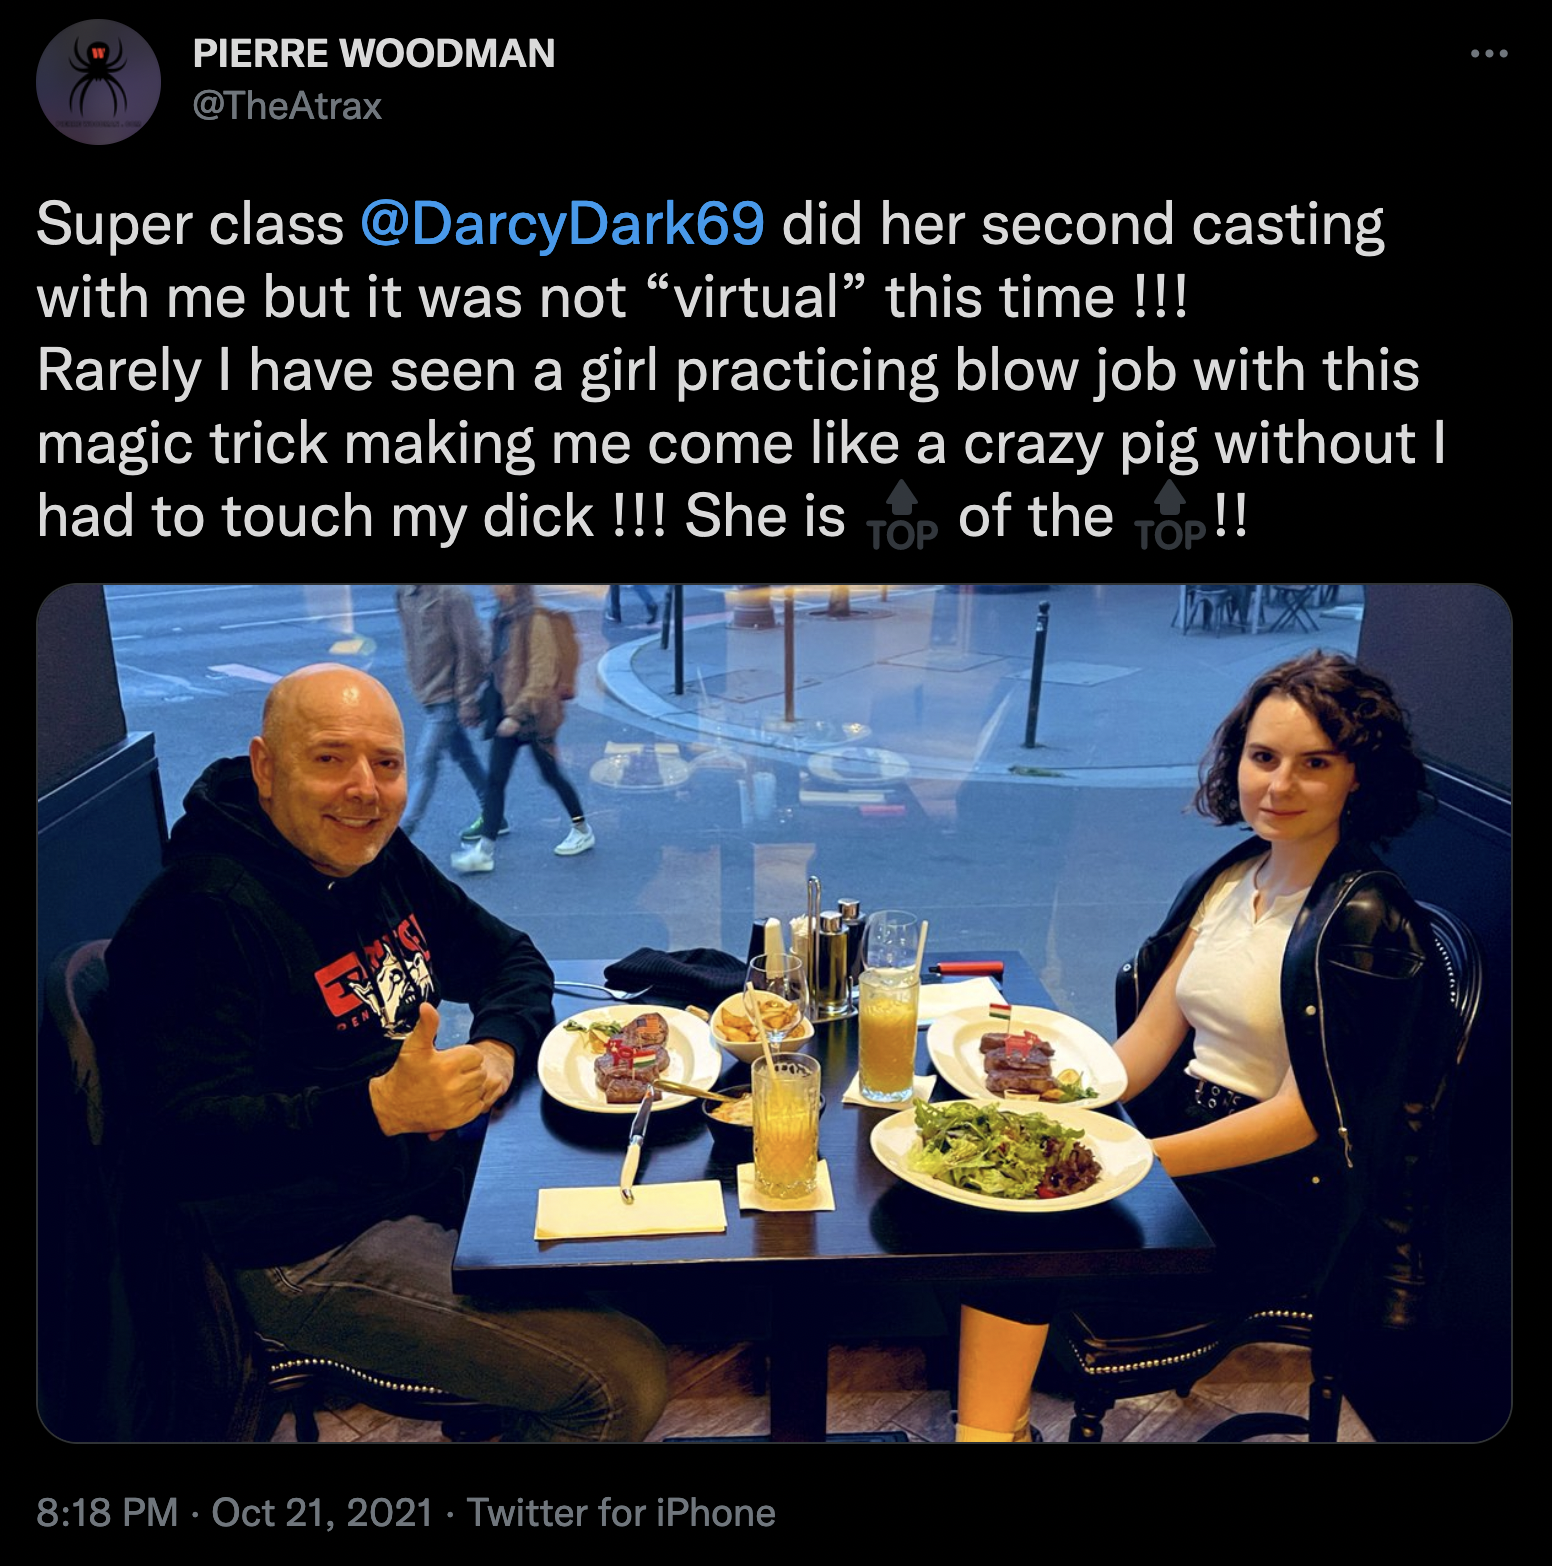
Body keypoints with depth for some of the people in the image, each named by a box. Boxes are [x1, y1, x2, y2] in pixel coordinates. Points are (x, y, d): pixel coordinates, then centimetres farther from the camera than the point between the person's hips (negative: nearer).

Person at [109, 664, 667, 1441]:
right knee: (624, 1380, -15)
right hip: (316, 1251, -9)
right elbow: (187, 1143, -27)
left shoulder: (377, 855, 5)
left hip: (443, 1167, 9)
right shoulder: (202, 911, -20)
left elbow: (508, 956, 15)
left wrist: (500, 1044, -7)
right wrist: (379, 1108, -39)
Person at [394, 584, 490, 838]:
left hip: (448, 695, -8)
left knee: (425, 762, -7)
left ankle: (401, 834, -3)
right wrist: (418, 686, 16)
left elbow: (468, 650, -17)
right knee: (462, 755, 16)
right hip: (428, 694, 8)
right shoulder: (404, 597, 4)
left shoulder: (452, 597, -18)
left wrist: (466, 699, -15)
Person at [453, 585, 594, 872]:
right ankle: (484, 850, 3)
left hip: (534, 716, -7)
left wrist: (518, 713, -23)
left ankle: (582, 831, 29)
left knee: (551, 774, 9)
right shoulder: (501, 622, 6)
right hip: (507, 712, 7)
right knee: (494, 779, 2)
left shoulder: (535, 623, -17)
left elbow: (541, 676, -20)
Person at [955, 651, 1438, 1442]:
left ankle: (994, 1422, -7)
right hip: (1178, 1126, 7)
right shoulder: (1230, 877, 7)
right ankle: (994, 1423, -10)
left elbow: (1307, 1115, -18)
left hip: (1278, 1203, -7)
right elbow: (1150, 1036, 5)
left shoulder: (1365, 919, -15)